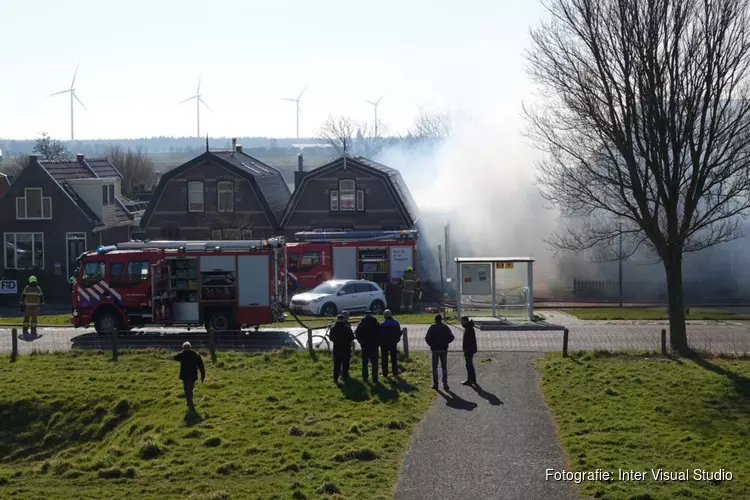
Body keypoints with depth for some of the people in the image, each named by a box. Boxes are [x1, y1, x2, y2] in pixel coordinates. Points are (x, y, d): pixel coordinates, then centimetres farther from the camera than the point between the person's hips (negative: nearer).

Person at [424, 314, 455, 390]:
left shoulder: (432, 327, -5)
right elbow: (451, 337, -1)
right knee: (444, 367, 7)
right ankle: (445, 383, 3)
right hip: (444, 349, 2)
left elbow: (427, 338, -10)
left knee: (435, 367, 6)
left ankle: (435, 383, 3)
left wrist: (431, 344, 6)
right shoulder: (445, 327, 0)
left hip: (435, 349, -2)